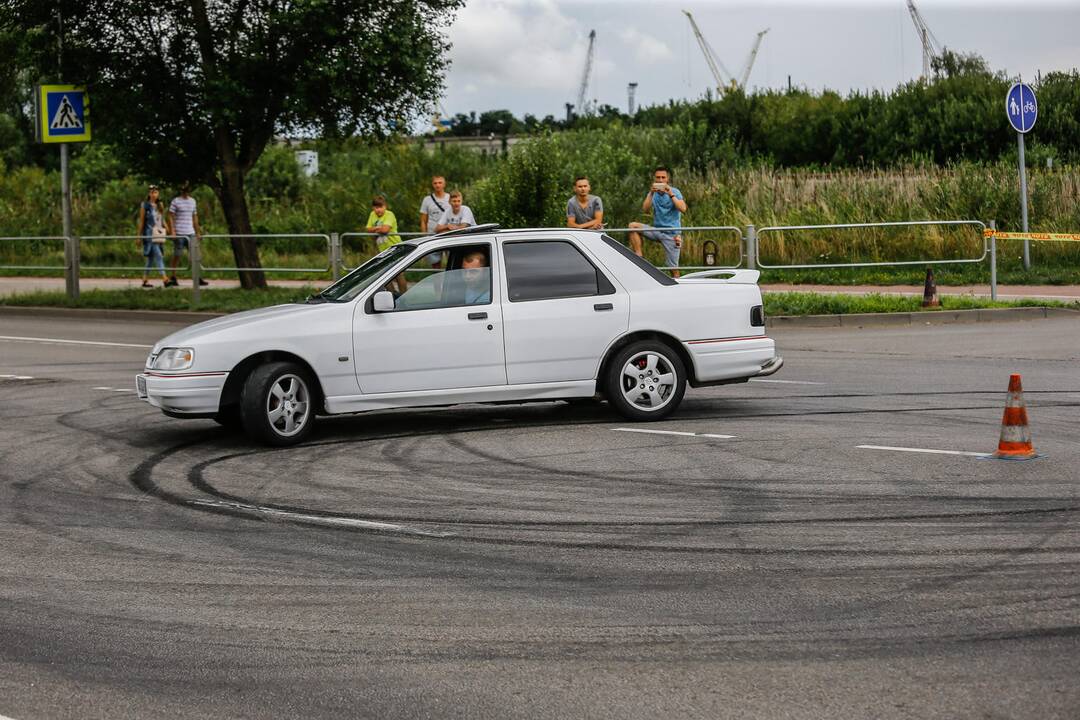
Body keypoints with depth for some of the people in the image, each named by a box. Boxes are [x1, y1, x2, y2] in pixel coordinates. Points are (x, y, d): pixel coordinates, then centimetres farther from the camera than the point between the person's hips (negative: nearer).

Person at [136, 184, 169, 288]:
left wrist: (167, 230, 6)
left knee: (151, 258, 10)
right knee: (158, 256, -16)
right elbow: (141, 221, -1)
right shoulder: (144, 205, -2)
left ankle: (145, 280, 17)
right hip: (149, 234, -6)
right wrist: (139, 236, -1)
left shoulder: (160, 205, 14)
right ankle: (164, 279, -24)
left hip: (159, 234, 6)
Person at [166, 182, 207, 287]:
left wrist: (197, 231, 17)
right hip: (179, 233, -5)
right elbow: (171, 217, -5)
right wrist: (172, 231, -14)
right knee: (177, 255, -1)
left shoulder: (193, 201, 14)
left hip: (191, 233, 5)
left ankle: (198, 278, 0)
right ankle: (173, 277, 7)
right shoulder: (175, 201, -2)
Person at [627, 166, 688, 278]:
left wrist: (671, 195, -25)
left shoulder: (674, 192, -2)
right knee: (633, 226, -16)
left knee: (674, 269, -6)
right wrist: (651, 194, -20)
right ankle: (639, 257, -17)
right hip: (657, 230, 4)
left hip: (671, 233, -4)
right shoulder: (653, 193, 8)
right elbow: (645, 209, -8)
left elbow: (683, 209, -18)